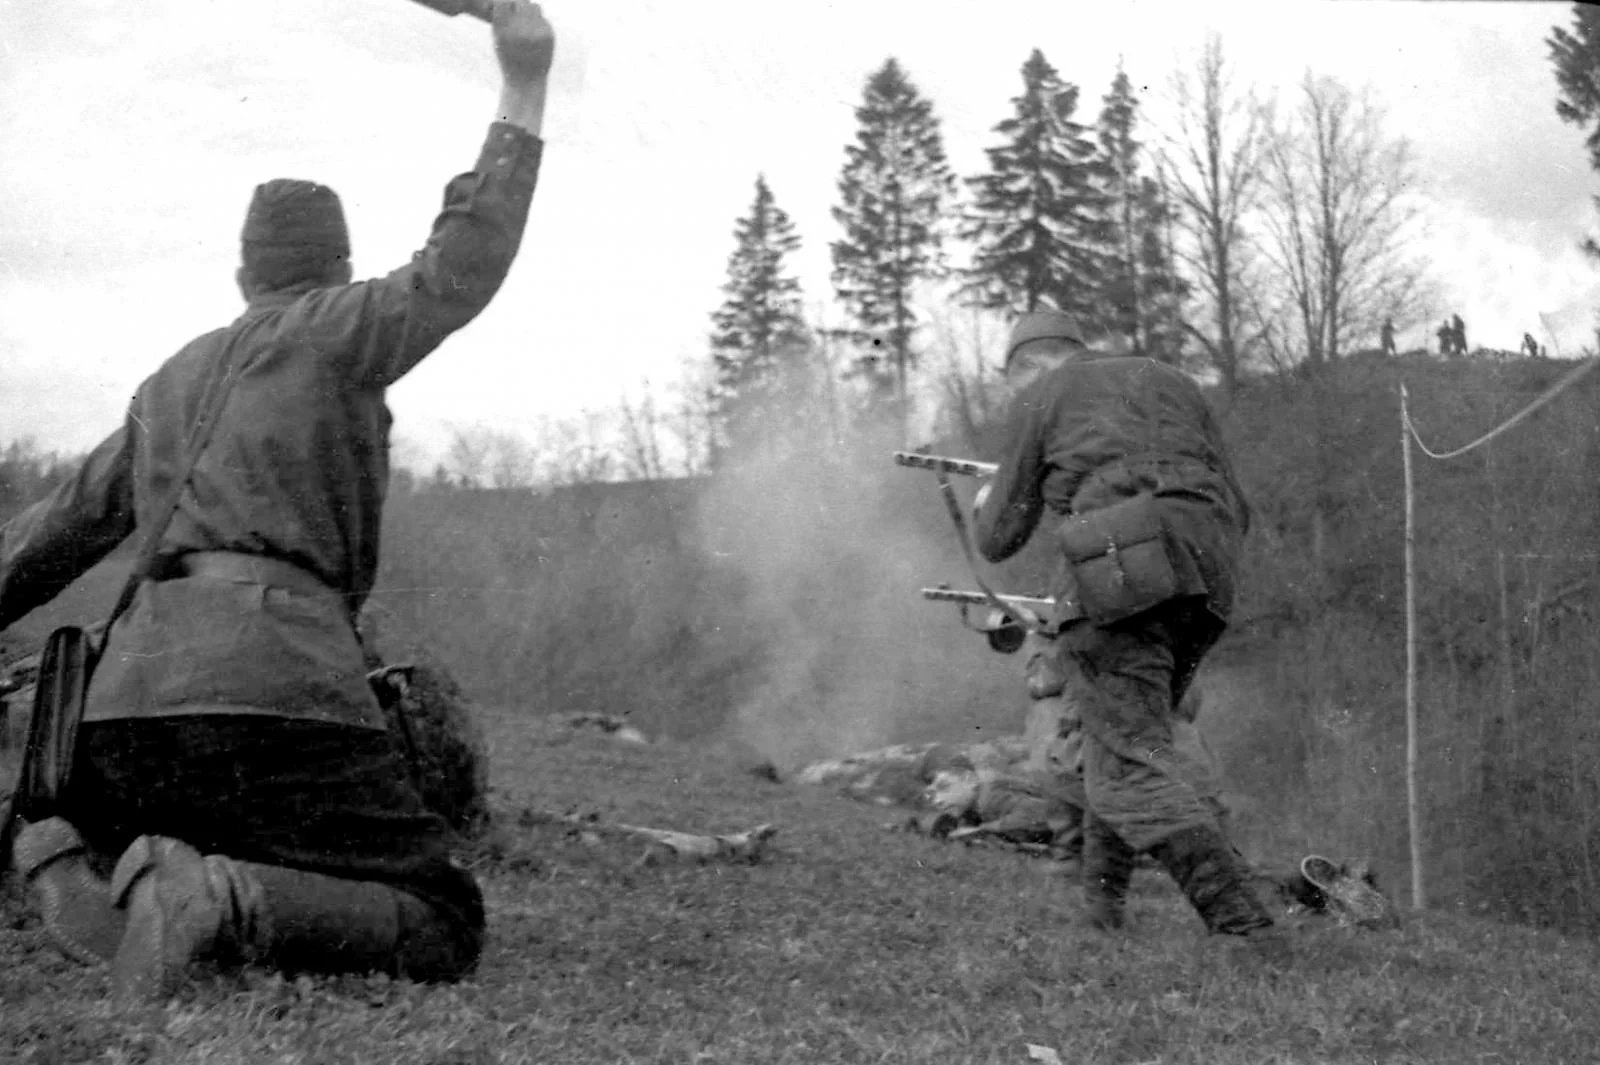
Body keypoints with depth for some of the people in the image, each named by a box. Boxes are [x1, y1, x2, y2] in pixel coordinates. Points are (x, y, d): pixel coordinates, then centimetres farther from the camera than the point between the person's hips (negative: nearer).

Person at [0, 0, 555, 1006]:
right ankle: (218, 900, -27)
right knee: (442, 935, -2)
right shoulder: (330, 327, 11)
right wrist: (523, 88, -2)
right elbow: (459, 272, -5)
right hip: (275, 686, -7)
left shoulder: (171, 386, 30)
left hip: (134, 688, 7)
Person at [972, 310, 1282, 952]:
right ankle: (1101, 902, 20)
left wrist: (986, 509, 39)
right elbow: (1236, 511, 25)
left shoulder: (1040, 398, 13)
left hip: (1118, 573, -6)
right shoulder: (1173, 384, 27)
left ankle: (1245, 930, -21)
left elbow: (999, 540, 17)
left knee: (1131, 767, -8)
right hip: (1205, 577, 6)